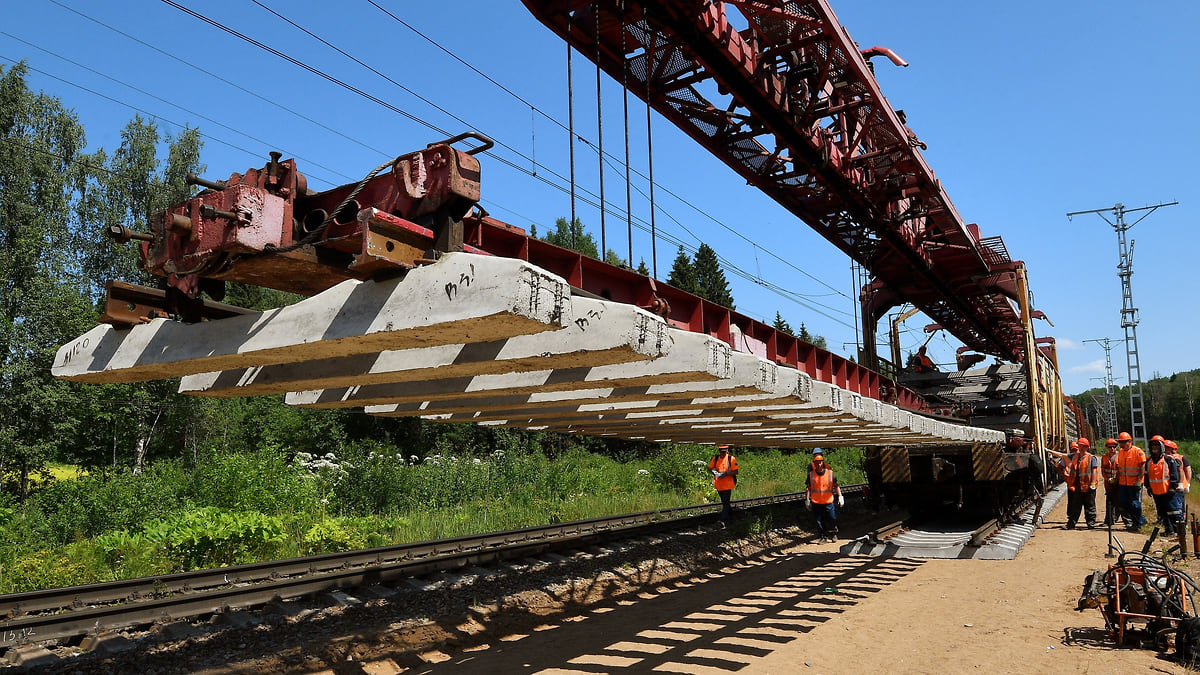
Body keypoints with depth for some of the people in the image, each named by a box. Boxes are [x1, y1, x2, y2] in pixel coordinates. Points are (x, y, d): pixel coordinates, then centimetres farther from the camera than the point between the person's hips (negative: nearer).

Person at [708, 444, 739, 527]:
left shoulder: (731, 459, -8)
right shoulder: (715, 458, 5)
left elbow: (735, 472, -10)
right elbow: (709, 468, 12)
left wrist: (725, 473, -22)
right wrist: (714, 471, -10)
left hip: (727, 484, -5)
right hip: (718, 484, 5)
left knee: (725, 502, -10)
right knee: (724, 502, 19)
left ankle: (723, 521, -14)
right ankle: (731, 517, 37)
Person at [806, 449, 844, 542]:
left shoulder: (830, 472, -2)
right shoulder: (811, 474, -1)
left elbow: (836, 485, 4)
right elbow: (808, 488, 5)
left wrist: (840, 496, -3)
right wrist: (807, 500, 2)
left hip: (828, 501, 0)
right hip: (816, 502, 0)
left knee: (832, 518, -1)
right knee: (819, 521, 5)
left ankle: (833, 533, 25)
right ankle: (823, 537, 19)